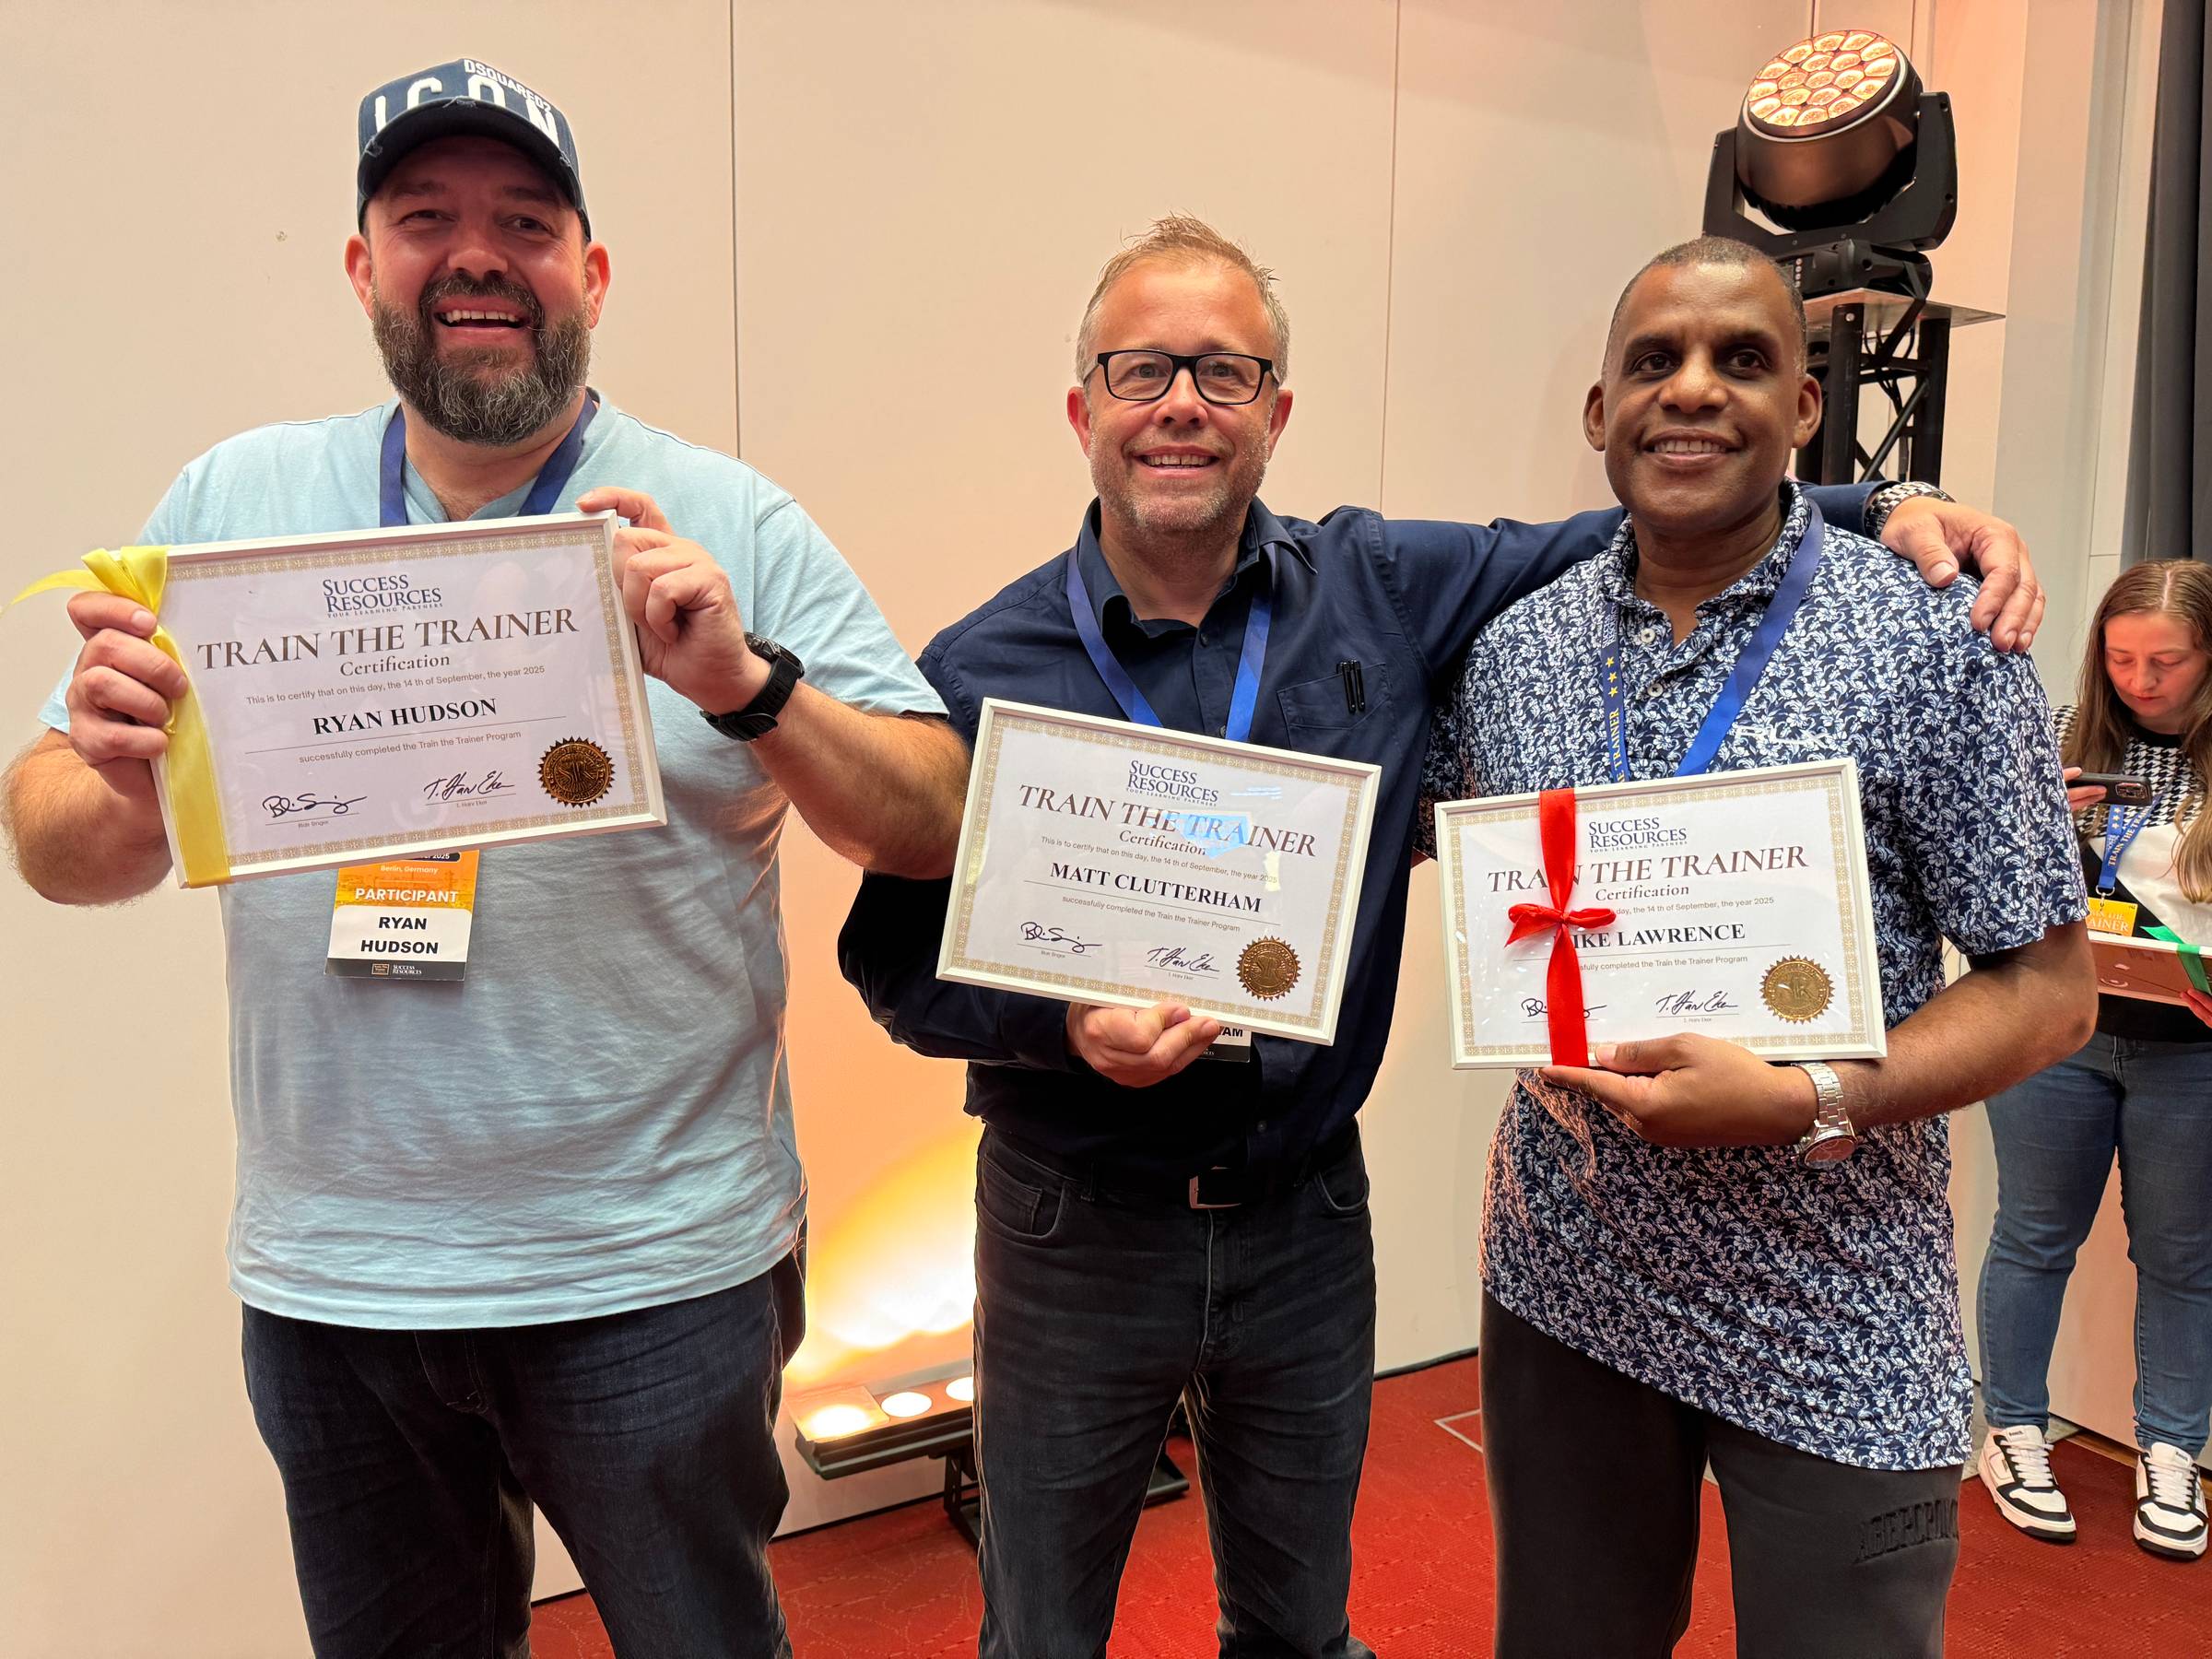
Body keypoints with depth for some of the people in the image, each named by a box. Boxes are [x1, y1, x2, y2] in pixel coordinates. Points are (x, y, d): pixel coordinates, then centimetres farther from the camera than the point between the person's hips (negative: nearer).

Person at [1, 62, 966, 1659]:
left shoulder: (731, 526, -6)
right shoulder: (234, 503, 2)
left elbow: (936, 828, -10)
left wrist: (744, 686, -25)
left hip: (655, 1273, -2)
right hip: (326, 1278, 3)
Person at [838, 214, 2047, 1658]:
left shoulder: (1382, 593, -5)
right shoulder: (982, 672, -10)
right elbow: (897, 956, -6)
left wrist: (1889, 508, -9)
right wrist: (1068, 1018, -24)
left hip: (1309, 1216, 2)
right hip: (1077, 1228, -1)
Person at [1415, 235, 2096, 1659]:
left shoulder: (1933, 643, -10)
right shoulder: (1514, 646, 0)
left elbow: (2049, 988, -8)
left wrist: (1807, 1105, -22)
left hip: (1833, 1333, -3)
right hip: (1562, 1286, 4)